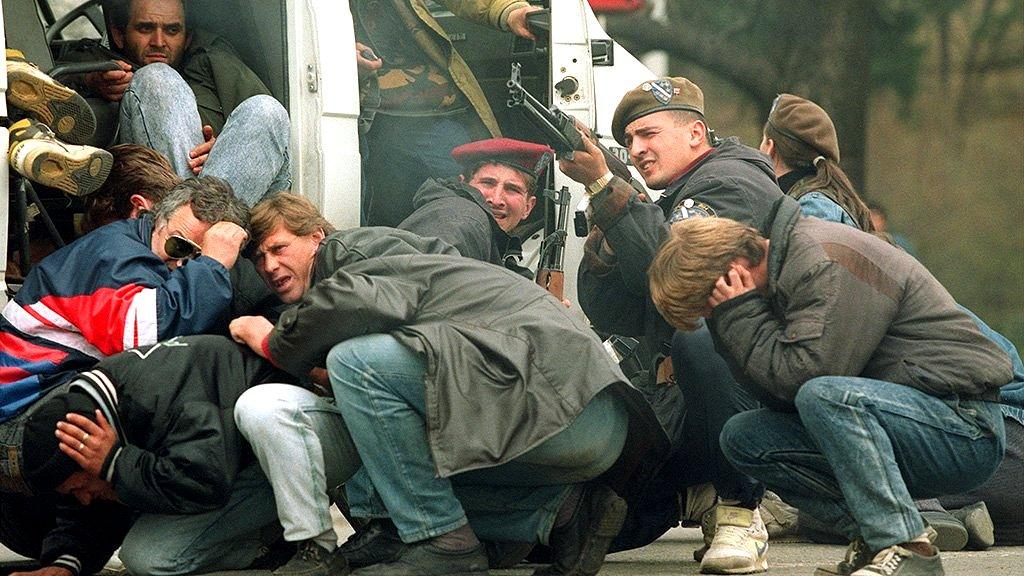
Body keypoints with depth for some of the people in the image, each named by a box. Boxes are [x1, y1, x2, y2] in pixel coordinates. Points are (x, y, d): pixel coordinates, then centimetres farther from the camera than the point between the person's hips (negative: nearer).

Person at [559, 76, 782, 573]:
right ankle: (696, 494, 20)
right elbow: (611, 317, 15)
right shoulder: (664, 207, 24)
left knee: (696, 335, -42)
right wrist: (604, 237, -2)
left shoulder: (731, 181, -3)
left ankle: (741, 513, -25)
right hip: (670, 401, 8)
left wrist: (604, 186, -20)